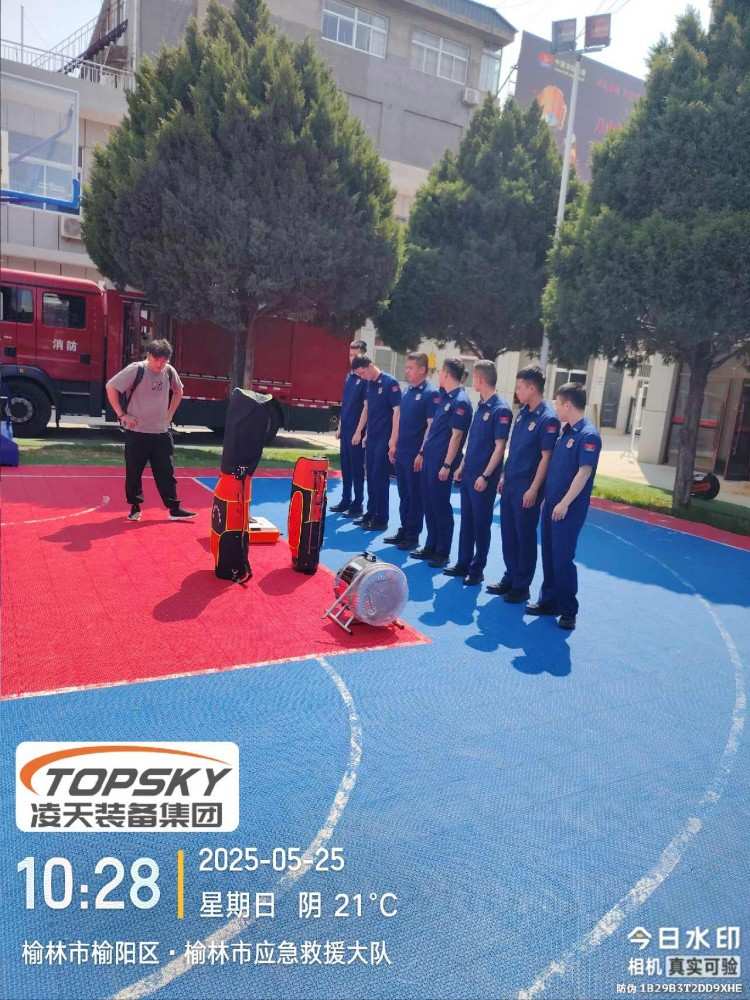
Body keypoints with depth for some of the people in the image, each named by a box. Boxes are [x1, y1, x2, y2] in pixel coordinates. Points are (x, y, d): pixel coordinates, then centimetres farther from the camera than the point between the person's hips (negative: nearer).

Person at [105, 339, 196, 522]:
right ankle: (135, 508, 21)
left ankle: (174, 509, 11)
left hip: (161, 433, 4)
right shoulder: (136, 370, -13)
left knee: (166, 472, 5)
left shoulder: (169, 371, 0)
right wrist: (121, 414, -11)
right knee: (133, 472, 6)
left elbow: (178, 391, 20)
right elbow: (111, 387, -10)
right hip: (136, 432, -4)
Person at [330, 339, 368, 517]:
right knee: (345, 467, 13)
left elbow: (366, 407, -14)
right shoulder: (349, 377, 12)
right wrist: (340, 426, 16)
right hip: (345, 430, 8)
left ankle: (358, 505, 6)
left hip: (357, 431, -7)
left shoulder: (366, 378, -11)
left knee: (357, 468, -1)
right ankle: (346, 500, 22)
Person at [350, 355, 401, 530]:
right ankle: (371, 513, 22)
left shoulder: (390, 383, -13)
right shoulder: (369, 383, 9)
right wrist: (359, 431, 17)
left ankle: (381, 519, 4)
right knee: (370, 476, 12)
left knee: (380, 478, -4)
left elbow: (397, 412, -16)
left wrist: (393, 441, -20)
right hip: (371, 437, 7)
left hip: (384, 439, -7)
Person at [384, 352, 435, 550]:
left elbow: (431, 425, -15)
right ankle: (403, 531, 25)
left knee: (415, 495, 2)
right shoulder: (407, 391, 12)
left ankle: (413, 536, 11)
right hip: (401, 452, 8)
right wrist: (395, 446, 16)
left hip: (416, 454, -8)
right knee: (403, 494, 14)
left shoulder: (430, 393, -12)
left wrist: (422, 453, -17)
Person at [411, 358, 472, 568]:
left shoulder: (460, 401, -14)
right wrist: (422, 452, 18)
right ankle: (431, 547, 25)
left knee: (441, 505, 0)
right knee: (428, 503, 14)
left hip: (442, 462, -8)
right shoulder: (441, 396, 12)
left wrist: (447, 465, -18)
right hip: (429, 458, 8)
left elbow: (456, 435, -17)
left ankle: (443, 553, 12)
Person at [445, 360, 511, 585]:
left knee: (481, 523, 3)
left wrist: (486, 476, -19)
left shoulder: (500, 410, -15)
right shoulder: (481, 406, 10)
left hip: (483, 478, -8)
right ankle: (463, 563, 25)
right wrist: (462, 466, 17)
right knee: (466, 520, 14)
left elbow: (500, 447, -17)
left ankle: (477, 569, 14)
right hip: (469, 474, 8)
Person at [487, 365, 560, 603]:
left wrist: (534, 489, -17)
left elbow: (546, 458, -16)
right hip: (510, 484, 8)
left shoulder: (548, 419, -15)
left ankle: (521, 586, 16)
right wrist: (504, 477, 16)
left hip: (527, 488, -8)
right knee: (508, 533, 14)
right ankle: (510, 578, 28)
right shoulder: (522, 413, 9)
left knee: (525, 536, 4)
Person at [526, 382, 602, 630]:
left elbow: (584, 472, -19)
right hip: (552, 504, 9)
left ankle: (568, 610, 11)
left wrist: (565, 503, -19)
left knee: (563, 558, -2)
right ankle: (548, 601, 26)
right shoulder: (565, 431, 12)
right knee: (549, 555, 14)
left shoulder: (588, 435, -15)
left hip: (569, 509, -8)